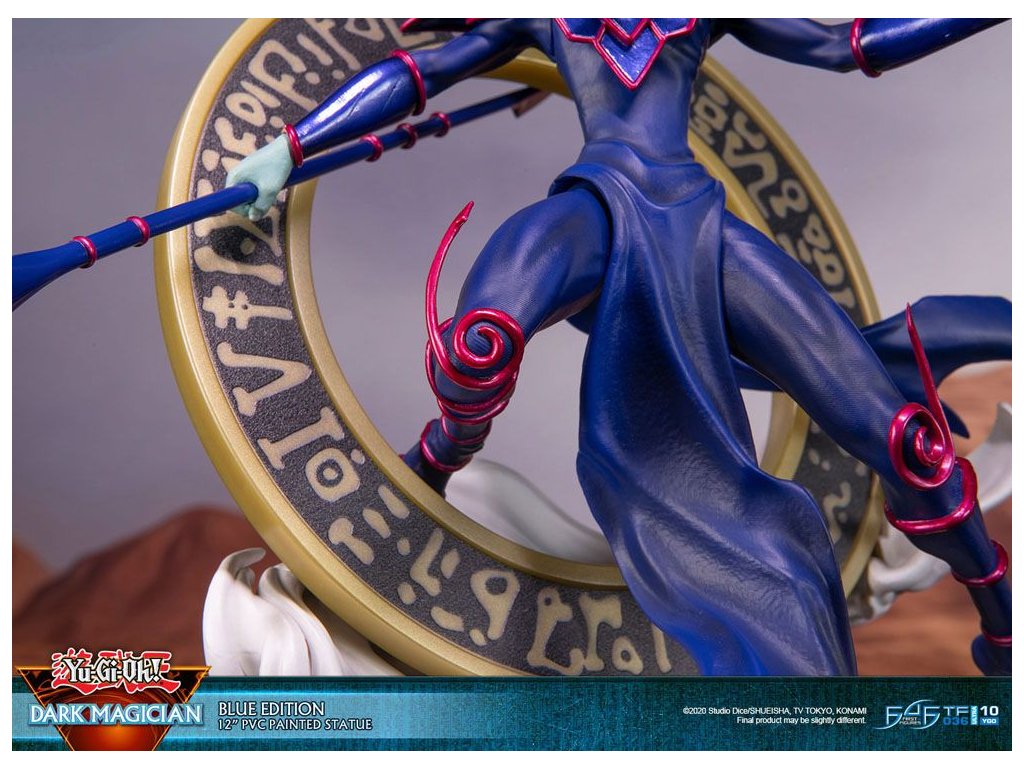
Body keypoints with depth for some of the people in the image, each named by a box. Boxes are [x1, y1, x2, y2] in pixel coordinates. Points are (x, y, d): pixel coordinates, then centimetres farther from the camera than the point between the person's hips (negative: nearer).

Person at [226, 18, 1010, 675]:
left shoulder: (711, 12, 25)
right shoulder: (540, 16, 23)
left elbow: (849, 44, 26)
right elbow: (415, 73, 17)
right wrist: (291, 148, 12)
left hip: (700, 224, 2)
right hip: (598, 208, -1)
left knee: (894, 429, -7)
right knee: (481, 339, -39)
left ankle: (1003, 628, 17)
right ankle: (444, 454, -4)